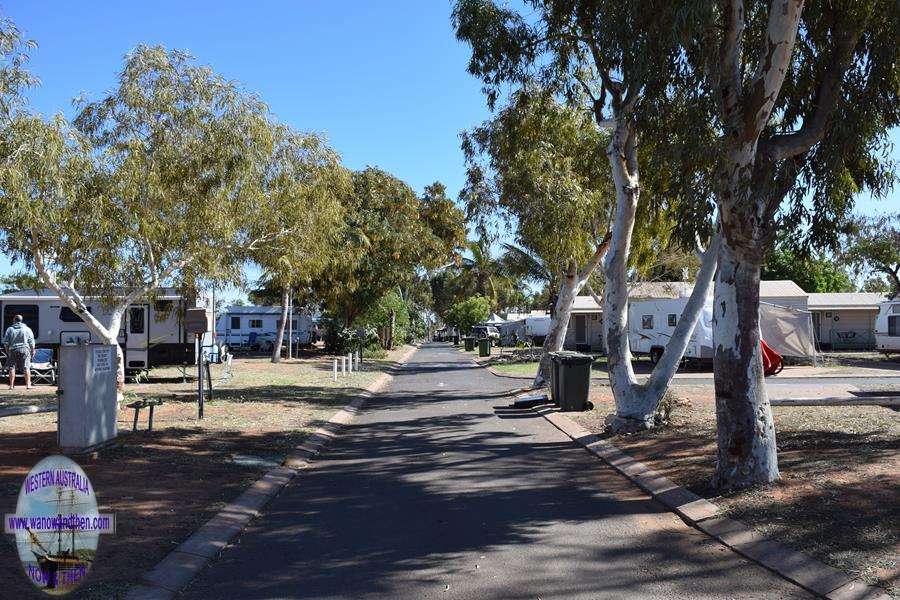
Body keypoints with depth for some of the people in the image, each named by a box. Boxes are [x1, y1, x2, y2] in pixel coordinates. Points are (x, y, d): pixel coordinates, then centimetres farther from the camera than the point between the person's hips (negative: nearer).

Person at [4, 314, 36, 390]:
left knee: (12, 368, 6)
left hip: (13, 350, 0)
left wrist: (7, 351, 15)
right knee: (26, 367, 0)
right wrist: (32, 351, 11)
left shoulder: (10, 329, 4)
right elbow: (32, 342, 3)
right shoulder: (27, 329, 4)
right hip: (25, 349, 0)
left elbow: (6, 342, 5)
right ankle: (28, 384, -4)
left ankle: (11, 385, 5)